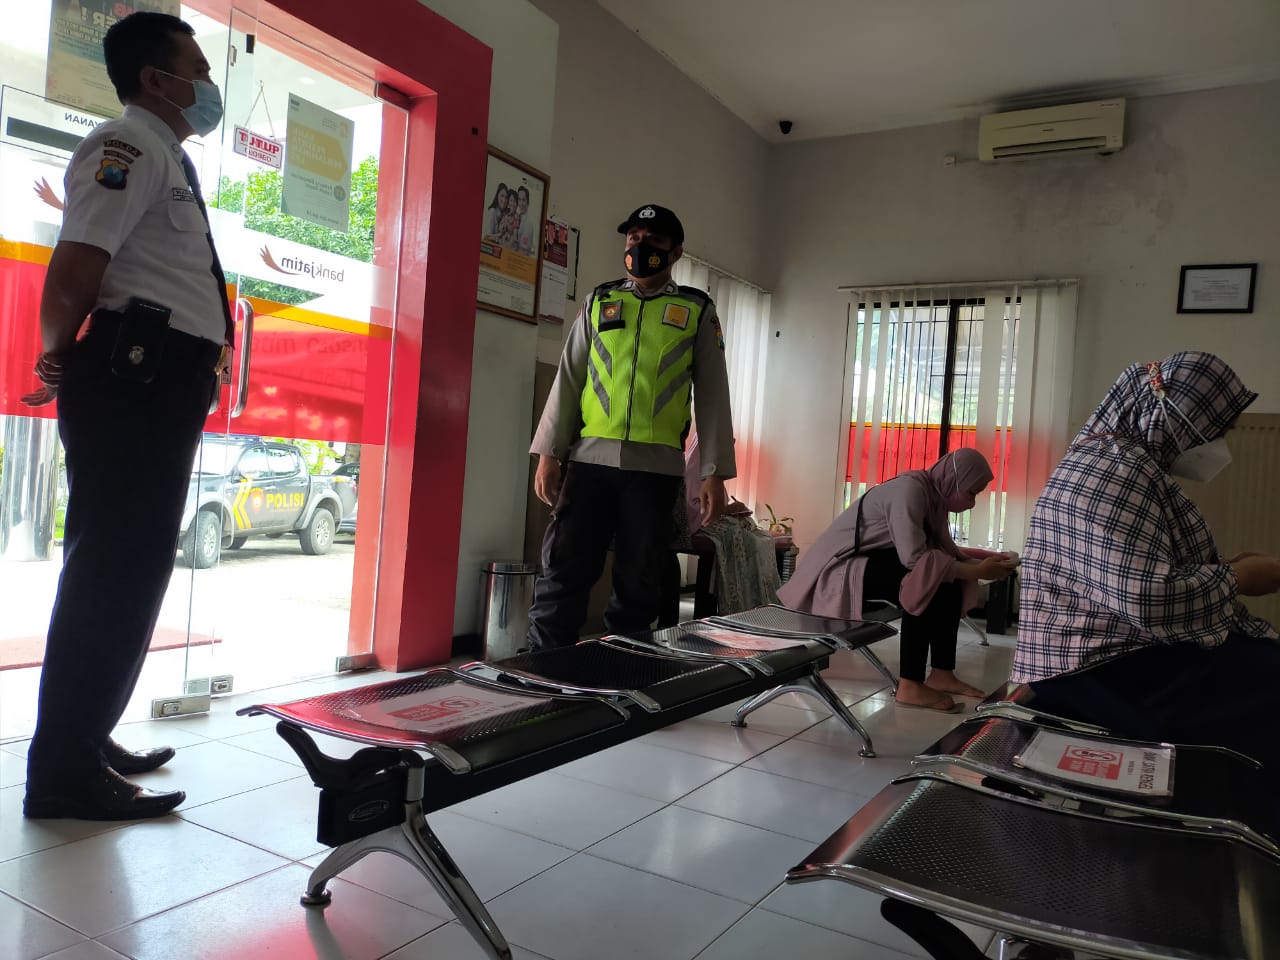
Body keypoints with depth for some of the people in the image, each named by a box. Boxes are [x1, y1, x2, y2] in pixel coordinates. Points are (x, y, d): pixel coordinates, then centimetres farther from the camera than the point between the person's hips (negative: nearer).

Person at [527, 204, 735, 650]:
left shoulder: (697, 311, 9)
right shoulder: (599, 301, 13)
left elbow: (712, 394, 6)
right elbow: (567, 379, 10)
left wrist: (714, 473, -1)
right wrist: (548, 454, 1)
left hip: (655, 467, -1)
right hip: (590, 458, 1)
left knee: (638, 584, 6)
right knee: (562, 573, -1)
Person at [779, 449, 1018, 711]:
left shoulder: (935, 494, 5)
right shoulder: (909, 490, -24)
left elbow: (945, 550, 5)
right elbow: (914, 558, -32)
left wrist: (983, 561, -8)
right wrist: (977, 571, -27)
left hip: (875, 560, 10)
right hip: (843, 565, -10)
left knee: (949, 582, -1)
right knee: (925, 582, -27)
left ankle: (941, 674, 1)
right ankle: (910, 687, -22)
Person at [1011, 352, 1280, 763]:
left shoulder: (1129, 463, 15)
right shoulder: (1117, 473, -18)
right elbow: (1147, 600, -25)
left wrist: (1224, 569, 11)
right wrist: (1236, 579, -11)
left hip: (1123, 647, 10)